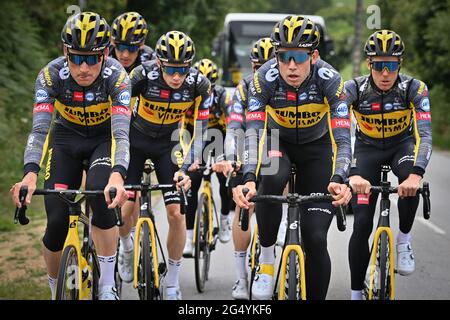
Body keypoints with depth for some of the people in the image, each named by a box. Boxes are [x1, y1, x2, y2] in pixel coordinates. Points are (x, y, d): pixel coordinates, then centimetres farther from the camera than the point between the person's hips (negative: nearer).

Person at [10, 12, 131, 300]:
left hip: (104, 138, -1)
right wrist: (30, 175, -53)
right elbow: (39, 129, -35)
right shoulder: (51, 75, -27)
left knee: (100, 194, -31)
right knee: (57, 222, -11)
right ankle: (56, 291, 15)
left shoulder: (116, 76, -30)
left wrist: (117, 176, -59)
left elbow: (121, 133, -40)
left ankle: (107, 285, -18)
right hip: (66, 139, 2)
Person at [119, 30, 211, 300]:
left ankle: (172, 282, 5)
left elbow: (199, 133, -17)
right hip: (136, 138, -1)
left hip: (168, 143, 1)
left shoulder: (199, 85, -24)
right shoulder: (141, 76, -28)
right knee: (124, 209, -10)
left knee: (176, 213, -10)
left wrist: (188, 169, -26)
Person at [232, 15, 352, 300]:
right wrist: (248, 178, -52)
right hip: (278, 141, 0)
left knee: (315, 239, -11)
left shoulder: (329, 79, -28)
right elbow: (253, 132, -35)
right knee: (271, 179, -37)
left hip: (316, 147, 0)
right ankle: (266, 261, -18)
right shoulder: (264, 78, -27)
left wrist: (339, 180, -53)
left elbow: (342, 138, -34)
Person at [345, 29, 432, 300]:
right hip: (368, 148, 0)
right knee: (361, 224, -10)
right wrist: (352, 175, -52)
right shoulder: (354, 89, -25)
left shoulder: (414, 88, -25)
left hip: (402, 144, 0)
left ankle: (404, 240, -12)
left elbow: (424, 135, -35)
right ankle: (356, 293, 4)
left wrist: (416, 174, -53)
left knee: (410, 182, -36)